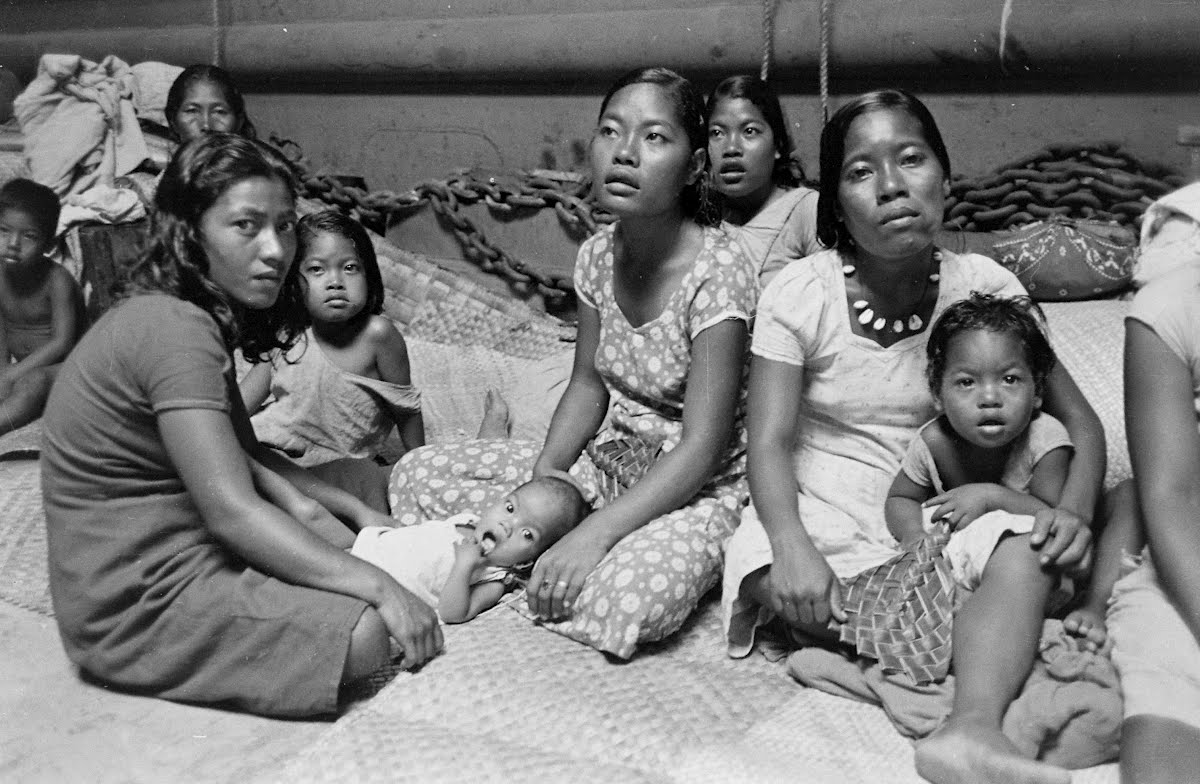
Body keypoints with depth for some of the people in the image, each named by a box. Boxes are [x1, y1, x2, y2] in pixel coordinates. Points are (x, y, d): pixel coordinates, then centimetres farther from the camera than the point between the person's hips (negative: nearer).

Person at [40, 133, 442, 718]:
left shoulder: (201, 317, 9)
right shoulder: (171, 329, -24)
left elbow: (234, 451, 14)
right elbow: (233, 511, -29)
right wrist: (380, 587, -26)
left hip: (178, 545, 10)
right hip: (134, 602, -10)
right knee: (359, 637, -21)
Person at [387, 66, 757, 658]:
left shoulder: (717, 271, -23)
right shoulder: (597, 254, -1)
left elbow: (702, 447, -24)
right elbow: (587, 385, 8)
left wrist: (593, 534, -30)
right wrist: (540, 482, -9)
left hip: (702, 486, -6)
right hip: (609, 459, 6)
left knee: (625, 599, -37)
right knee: (416, 474, -4)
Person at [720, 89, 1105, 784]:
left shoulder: (985, 287, -4)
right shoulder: (798, 295, -9)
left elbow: (1079, 420, -1)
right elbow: (770, 442, -14)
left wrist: (1074, 508, -24)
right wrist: (790, 542, -35)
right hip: (822, 516, -1)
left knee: (1033, 553, -28)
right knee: (780, 590, -33)